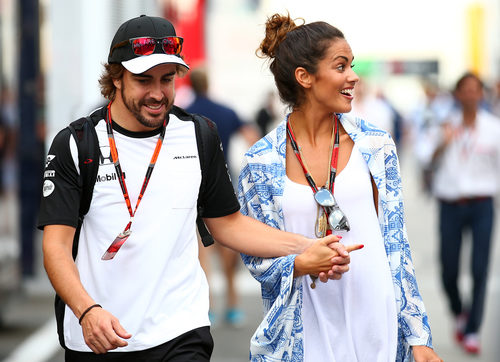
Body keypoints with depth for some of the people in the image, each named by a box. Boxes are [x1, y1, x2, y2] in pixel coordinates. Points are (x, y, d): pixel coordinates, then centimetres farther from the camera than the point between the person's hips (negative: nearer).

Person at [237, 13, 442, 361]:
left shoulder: (376, 145, 2)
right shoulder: (262, 163, -4)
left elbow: (396, 247, 5)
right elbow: (257, 257, 2)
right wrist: (302, 264, -19)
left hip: (375, 326, 1)